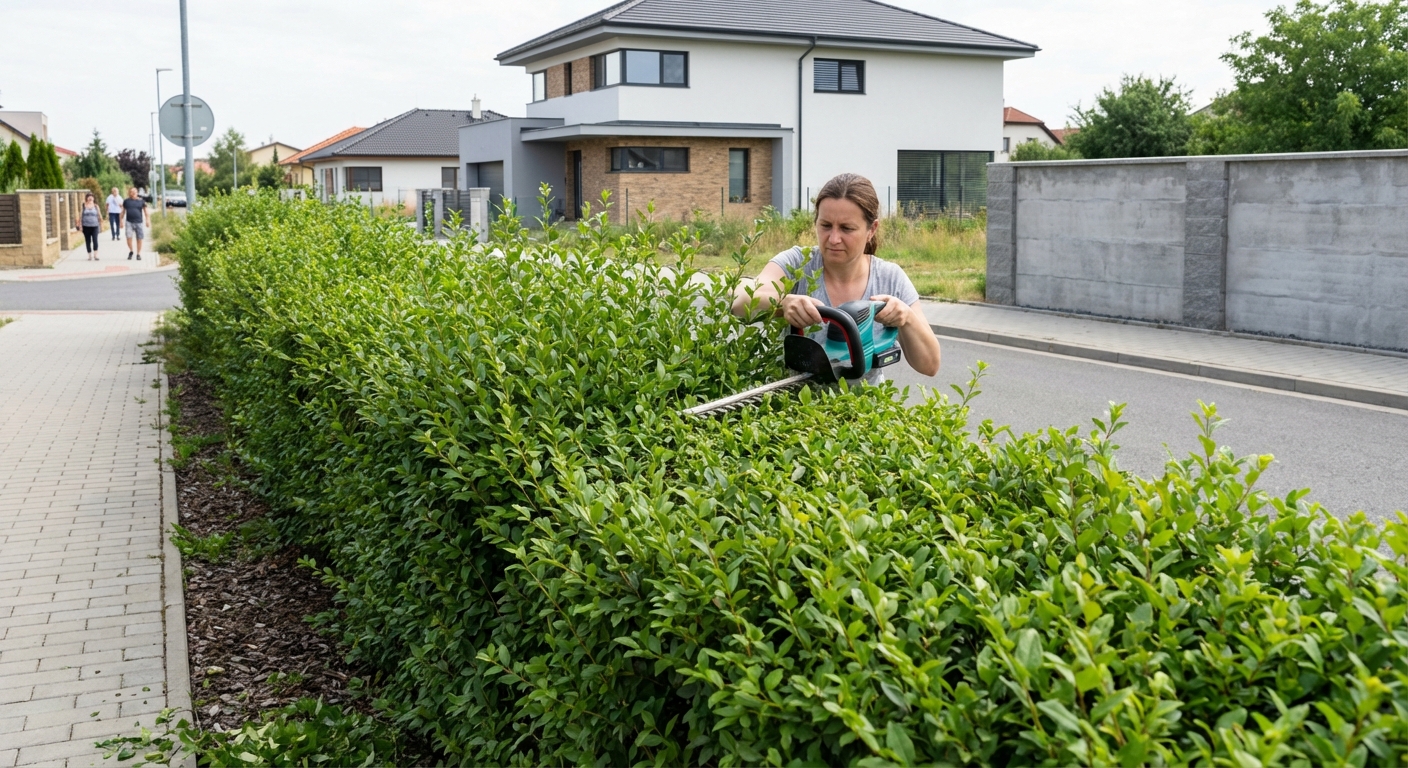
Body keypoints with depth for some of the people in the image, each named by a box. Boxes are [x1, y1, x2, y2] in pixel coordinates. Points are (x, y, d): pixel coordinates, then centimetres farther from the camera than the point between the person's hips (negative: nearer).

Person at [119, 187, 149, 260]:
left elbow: (145, 211, 8)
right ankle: (130, 251, 7)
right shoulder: (126, 201, 8)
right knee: (129, 237, -14)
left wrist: (147, 220, -1)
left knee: (139, 238, 2)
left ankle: (138, 254, 13)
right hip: (129, 222, 0)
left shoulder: (141, 201, 5)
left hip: (139, 222, 0)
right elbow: (123, 211, 14)